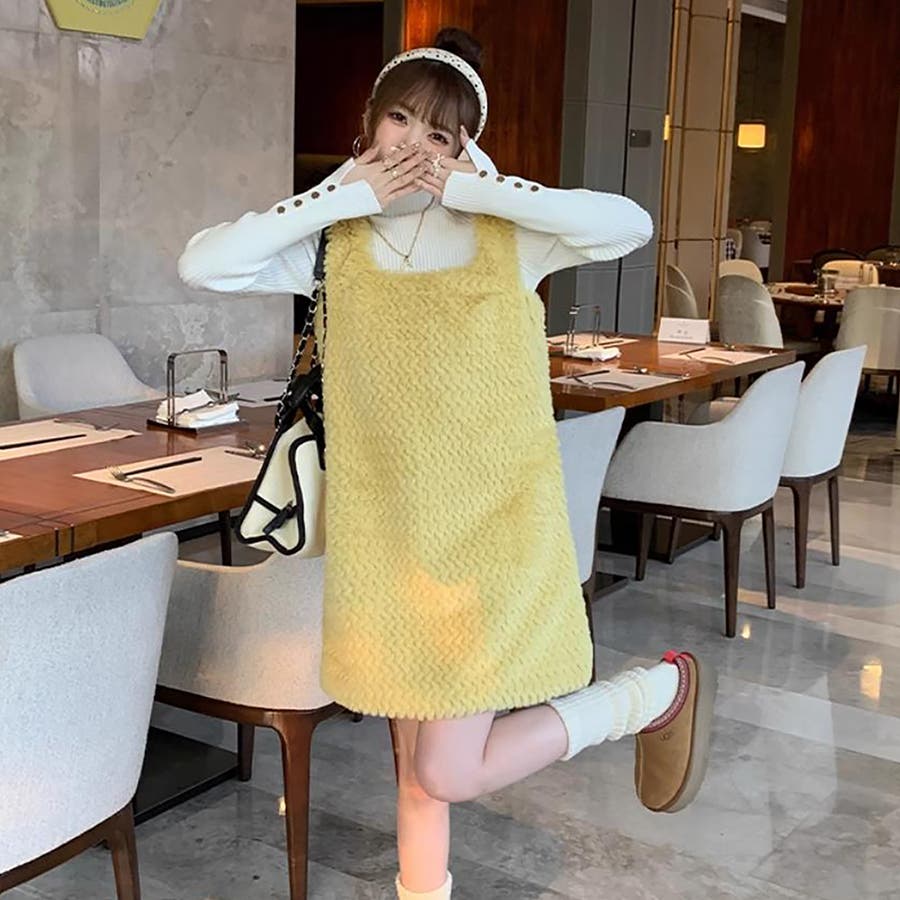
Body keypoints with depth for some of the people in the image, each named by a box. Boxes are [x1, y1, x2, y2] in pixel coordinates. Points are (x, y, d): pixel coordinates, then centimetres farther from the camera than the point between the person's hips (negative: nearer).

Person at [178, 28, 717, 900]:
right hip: (384, 532, 4)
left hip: (491, 528, -3)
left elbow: (631, 224, -20)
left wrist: (474, 187, -16)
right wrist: (344, 197, -10)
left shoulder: (504, 235, -3)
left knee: (448, 775, -4)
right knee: (418, 760, 14)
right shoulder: (337, 244, 3)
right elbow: (201, 265, -11)